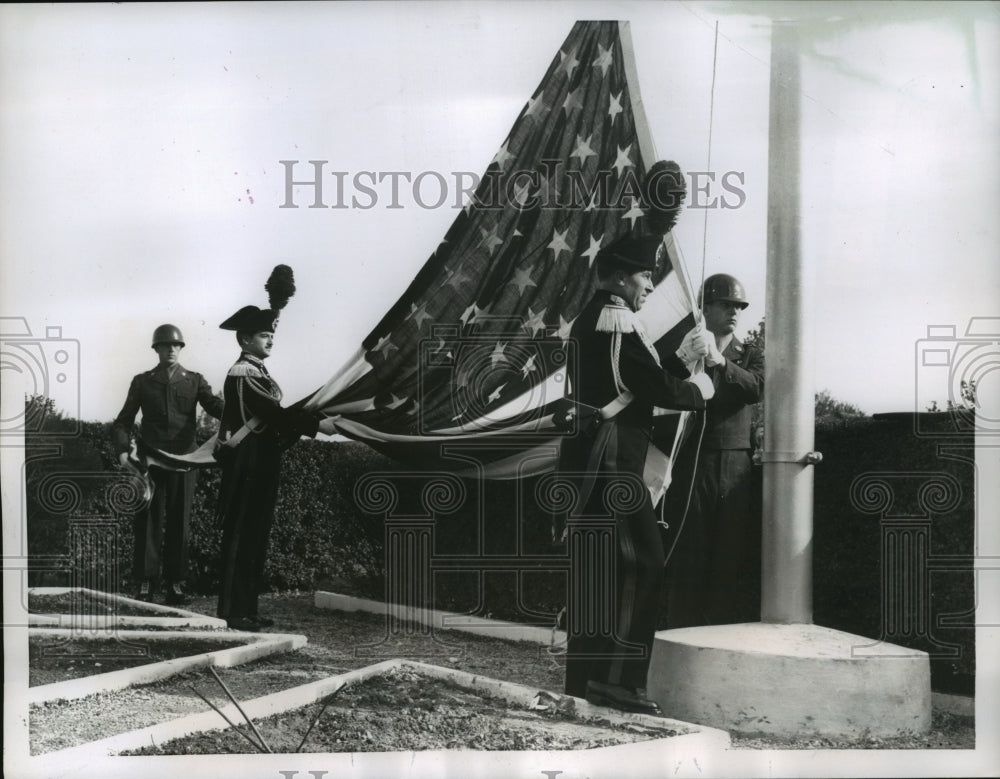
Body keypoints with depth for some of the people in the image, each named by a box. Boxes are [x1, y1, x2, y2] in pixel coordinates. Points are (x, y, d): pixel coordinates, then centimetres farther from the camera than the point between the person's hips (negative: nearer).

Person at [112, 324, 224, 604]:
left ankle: (174, 582, 9)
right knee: (149, 520, -2)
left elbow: (215, 405, -6)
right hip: (150, 460, 0)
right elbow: (124, 420, 10)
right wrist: (122, 449, -6)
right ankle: (146, 582, 3)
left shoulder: (194, 381, 10)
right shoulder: (142, 382, 10)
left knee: (179, 521, 3)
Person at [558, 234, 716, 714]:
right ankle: (617, 677, -8)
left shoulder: (590, 319, 20)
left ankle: (581, 681, 17)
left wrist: (681, 358, 17)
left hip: (587, 457, 10)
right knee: (644, 562, -8)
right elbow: (657, 389, -14)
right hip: (611, 459, -10)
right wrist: (698, 389, 4)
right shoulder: (618, 320, -12)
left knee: (594, 568, 12)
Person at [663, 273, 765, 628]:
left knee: (734, 559, -1)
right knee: (687, 558, -3)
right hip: (691, 466, -2)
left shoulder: (750, 356, 14)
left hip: (735, 468, 2)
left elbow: (757, 388, -7)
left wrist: (719, 361, -21)